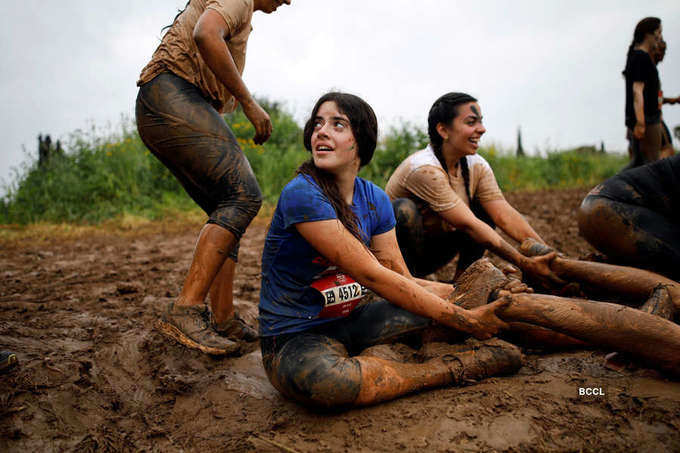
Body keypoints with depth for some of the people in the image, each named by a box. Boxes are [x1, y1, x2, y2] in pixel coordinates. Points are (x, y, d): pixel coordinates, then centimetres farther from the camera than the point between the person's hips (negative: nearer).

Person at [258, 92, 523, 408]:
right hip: (293, 340, -5)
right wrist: (464, 321, -24)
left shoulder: (375, 199, 0)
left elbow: (403, 280, -2)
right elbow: (372, 276, -26)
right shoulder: (301, 195, -22)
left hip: (350, 323, 6)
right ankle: (449, 370, -18)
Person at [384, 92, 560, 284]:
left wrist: (548, 255, -25)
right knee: (404, 208, -34)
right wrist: (525, 264, -31)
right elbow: (467, 224, -30)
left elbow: (506, 216, -13)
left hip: (432, 252, 7)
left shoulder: (477, 166, -6)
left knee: (484, 208, -6)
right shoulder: (423, 169, -29)